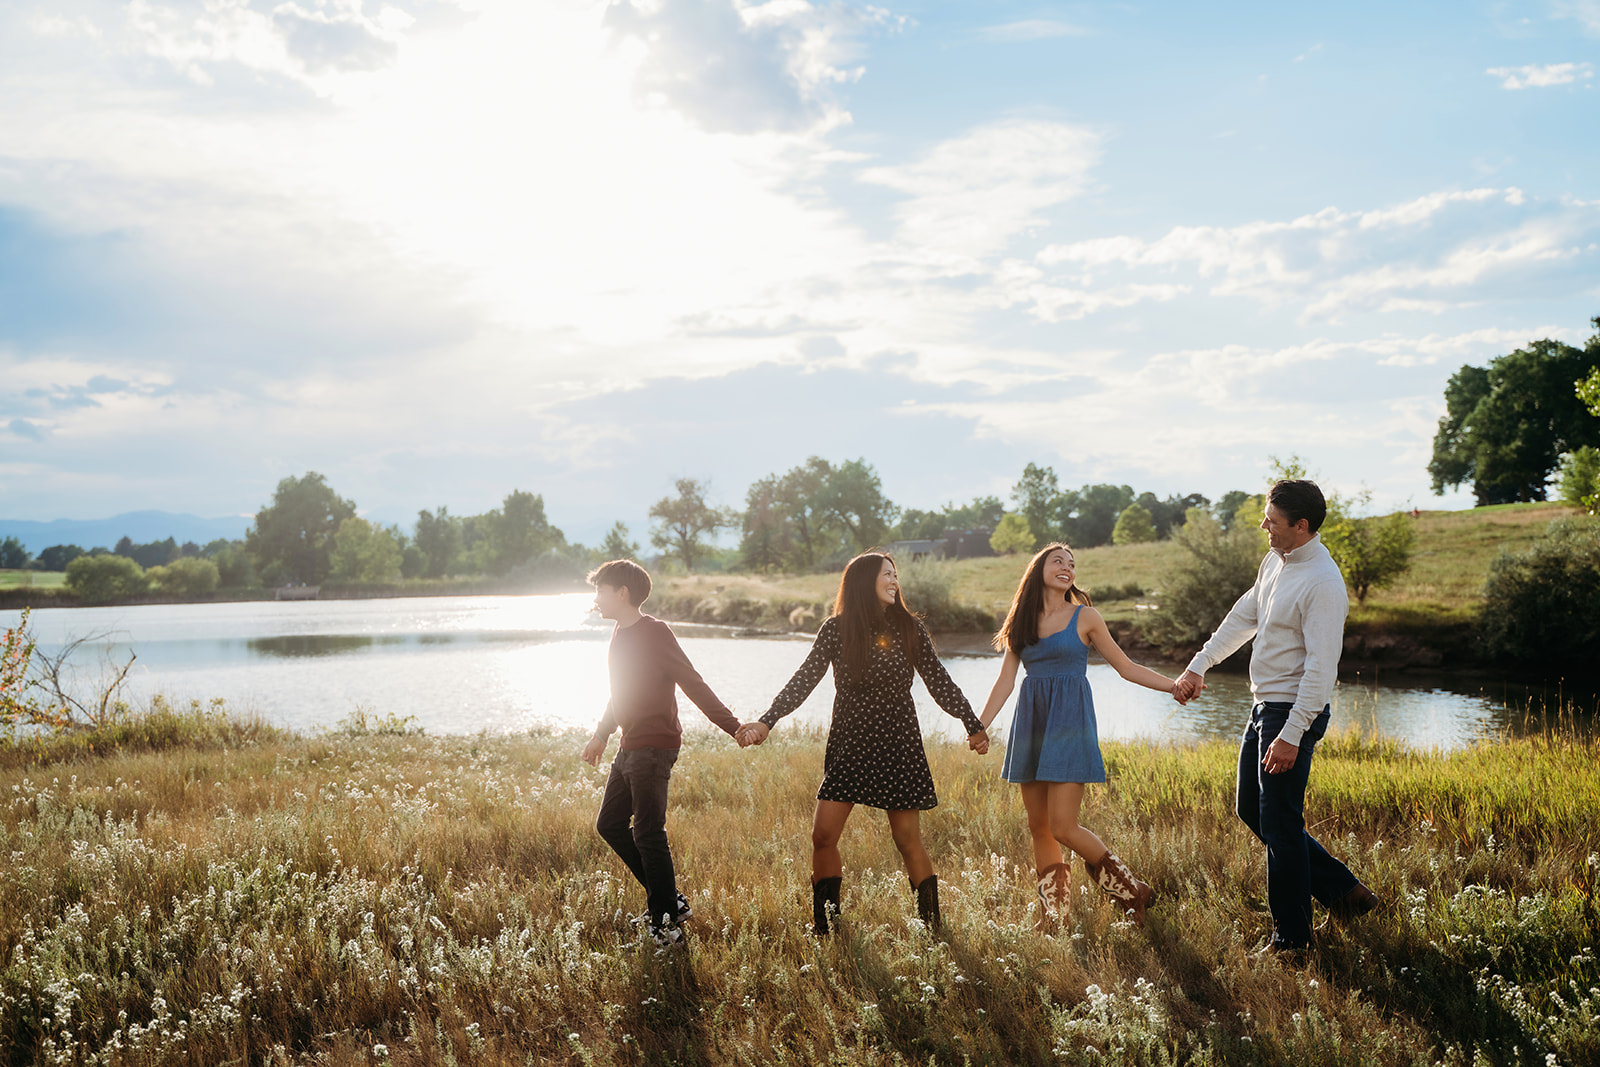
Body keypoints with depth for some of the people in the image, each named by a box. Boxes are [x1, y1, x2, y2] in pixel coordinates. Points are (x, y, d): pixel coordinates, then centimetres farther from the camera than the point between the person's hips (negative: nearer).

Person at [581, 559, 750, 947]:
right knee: (610, 824, 13)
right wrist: (601, 735, 36)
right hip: (630, 748, 10)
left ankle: (666, 922, 2)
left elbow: (693, 684, -16)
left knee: (648, 834, -8)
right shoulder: (620, 635, 13)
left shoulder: (654, 633, -14)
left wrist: (733, 727, -19)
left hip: (653, 747, -10)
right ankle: (668, 898, 20)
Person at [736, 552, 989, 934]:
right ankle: (823, 926, 11)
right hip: (849, 743, 1)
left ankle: (933, 924, 12)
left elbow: (939, 682, 9)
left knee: (908, 839, 0)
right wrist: (767, 721, -12)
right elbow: (803, 681, -2)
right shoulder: (836, 629, 0)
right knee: (823, 835, -3)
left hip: (899, 745, 0)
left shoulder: (910, 628, 3)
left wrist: (973, 725, 7)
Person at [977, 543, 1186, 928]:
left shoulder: (1084, 617, 2)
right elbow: (1005, 680, 12)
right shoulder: (1022, 622, 11)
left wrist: (1175, 685, -3)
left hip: (1069, 722, -4)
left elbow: (1126, 667, 6)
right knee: (1038, 827, 6)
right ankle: (1053, 916, 17)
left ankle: (1134, 894, 6)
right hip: (1031, 723, 4)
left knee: (1063, 827, -12)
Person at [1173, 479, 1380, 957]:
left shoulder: (1323, 584, -21)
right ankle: (1342, 890, 26)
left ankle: (1292, 939, 11)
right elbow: (1243, 617, 21)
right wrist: (1198, 665, 20)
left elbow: (1320, 667, -23)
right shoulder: (1275, 562, 8)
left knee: (1280, 826, -3)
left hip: (1294, 712, -10)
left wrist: (1291, 734, -25)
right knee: (1250, 809, 17)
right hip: (1264, 705, 10)